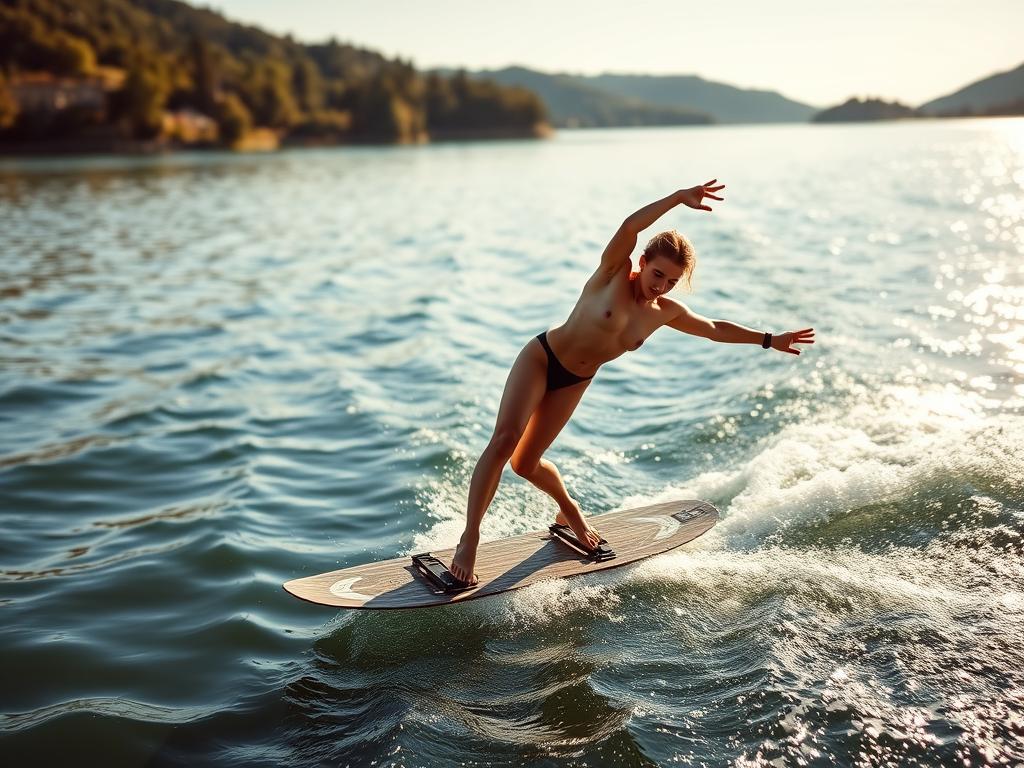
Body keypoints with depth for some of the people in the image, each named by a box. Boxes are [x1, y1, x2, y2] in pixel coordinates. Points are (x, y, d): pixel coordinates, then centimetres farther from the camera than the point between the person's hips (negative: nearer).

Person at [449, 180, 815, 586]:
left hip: (574, 384, 4)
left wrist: (769, 340, 18)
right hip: (540, 358, -4)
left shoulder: (666, 313, -3)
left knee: (526, 462, 1)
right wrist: (678, 198, -45)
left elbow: (716, 329, 13)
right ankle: (470, 538, -9)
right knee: (504, 441, -19)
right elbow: (630, 227, -34)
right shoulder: (614, 273, -16)